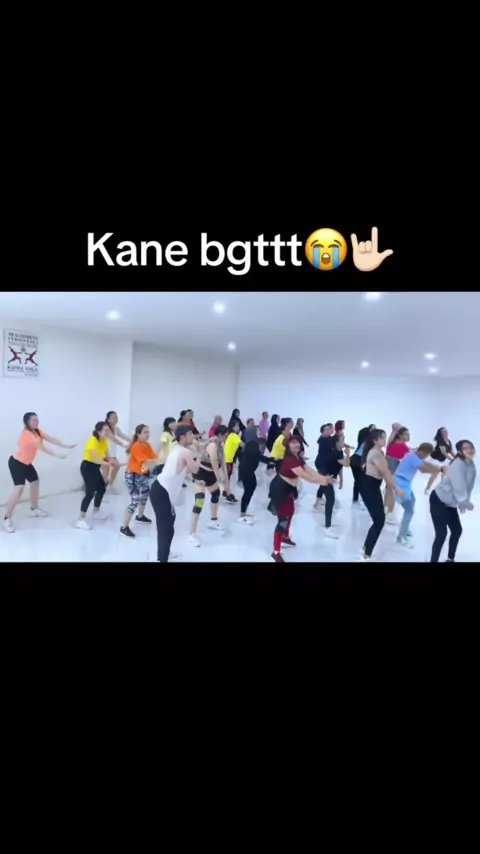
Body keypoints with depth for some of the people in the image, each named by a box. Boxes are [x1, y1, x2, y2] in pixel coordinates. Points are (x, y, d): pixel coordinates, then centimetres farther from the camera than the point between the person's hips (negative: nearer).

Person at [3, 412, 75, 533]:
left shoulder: (38, 431, -1)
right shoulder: (27, 433, -28)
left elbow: (52, 439, -8)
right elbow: (41, 447, -34)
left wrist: (66, 446, -15)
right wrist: (57, 455, -38)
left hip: (26, 463, 10)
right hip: (16, 463, -9)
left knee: (35, 482, 17)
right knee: (19, 488, -20)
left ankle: (34, 509, 37)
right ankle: (7, 519, -13)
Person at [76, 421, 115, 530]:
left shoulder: (105, 441, -1)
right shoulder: (92, 441, -26)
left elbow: (106, 456, 4)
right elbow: (95, 459, -36)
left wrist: (106, 473, 1)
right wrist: (109, 463, -45)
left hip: (96, 467, 9)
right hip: (87, 467, -9)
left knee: (102, 488, 16)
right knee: (90, 493, -15)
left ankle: (96, 512, 36)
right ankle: (81, 520, -11)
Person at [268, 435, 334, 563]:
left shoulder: (298, 458, 4)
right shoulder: (290, 459, -28)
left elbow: (309, 470, -6)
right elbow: (303, 475, -35)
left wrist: (323, 477, -18)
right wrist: (320, 481, -34)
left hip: (288, 488, 11)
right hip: (279, 489, -11)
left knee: (290, 512, 29)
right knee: (283, 519, -13)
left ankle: (285, 538, 53)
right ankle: (276, 553, -8)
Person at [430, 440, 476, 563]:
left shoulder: (471, 465, 0)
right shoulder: (458, 465, -25)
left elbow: (468, 487, 2)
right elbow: (459, 487, -26)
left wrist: (463, 503, 1)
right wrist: (466, 503, -13)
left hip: (450, 503, 9)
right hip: (438, 501, -9)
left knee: (457, 530, 18)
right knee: (441, 533, -11)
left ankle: (450, 559, 36)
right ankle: (434, 560, 1)